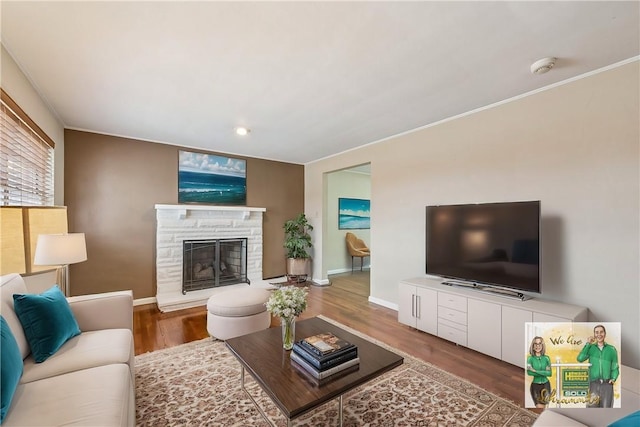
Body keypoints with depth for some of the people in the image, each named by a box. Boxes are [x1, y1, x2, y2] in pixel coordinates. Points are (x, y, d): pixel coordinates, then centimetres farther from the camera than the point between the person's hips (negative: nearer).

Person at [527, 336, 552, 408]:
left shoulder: (546, 358, 2)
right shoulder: (530, 358, -5)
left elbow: (549, 373, -7)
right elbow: (529, 372, -15)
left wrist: (535, 371, -16)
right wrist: (544, 373, -15)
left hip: (545, 385, 2)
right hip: (535, 385, -2)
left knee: (543, 407, 6)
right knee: (539, 407, -6)